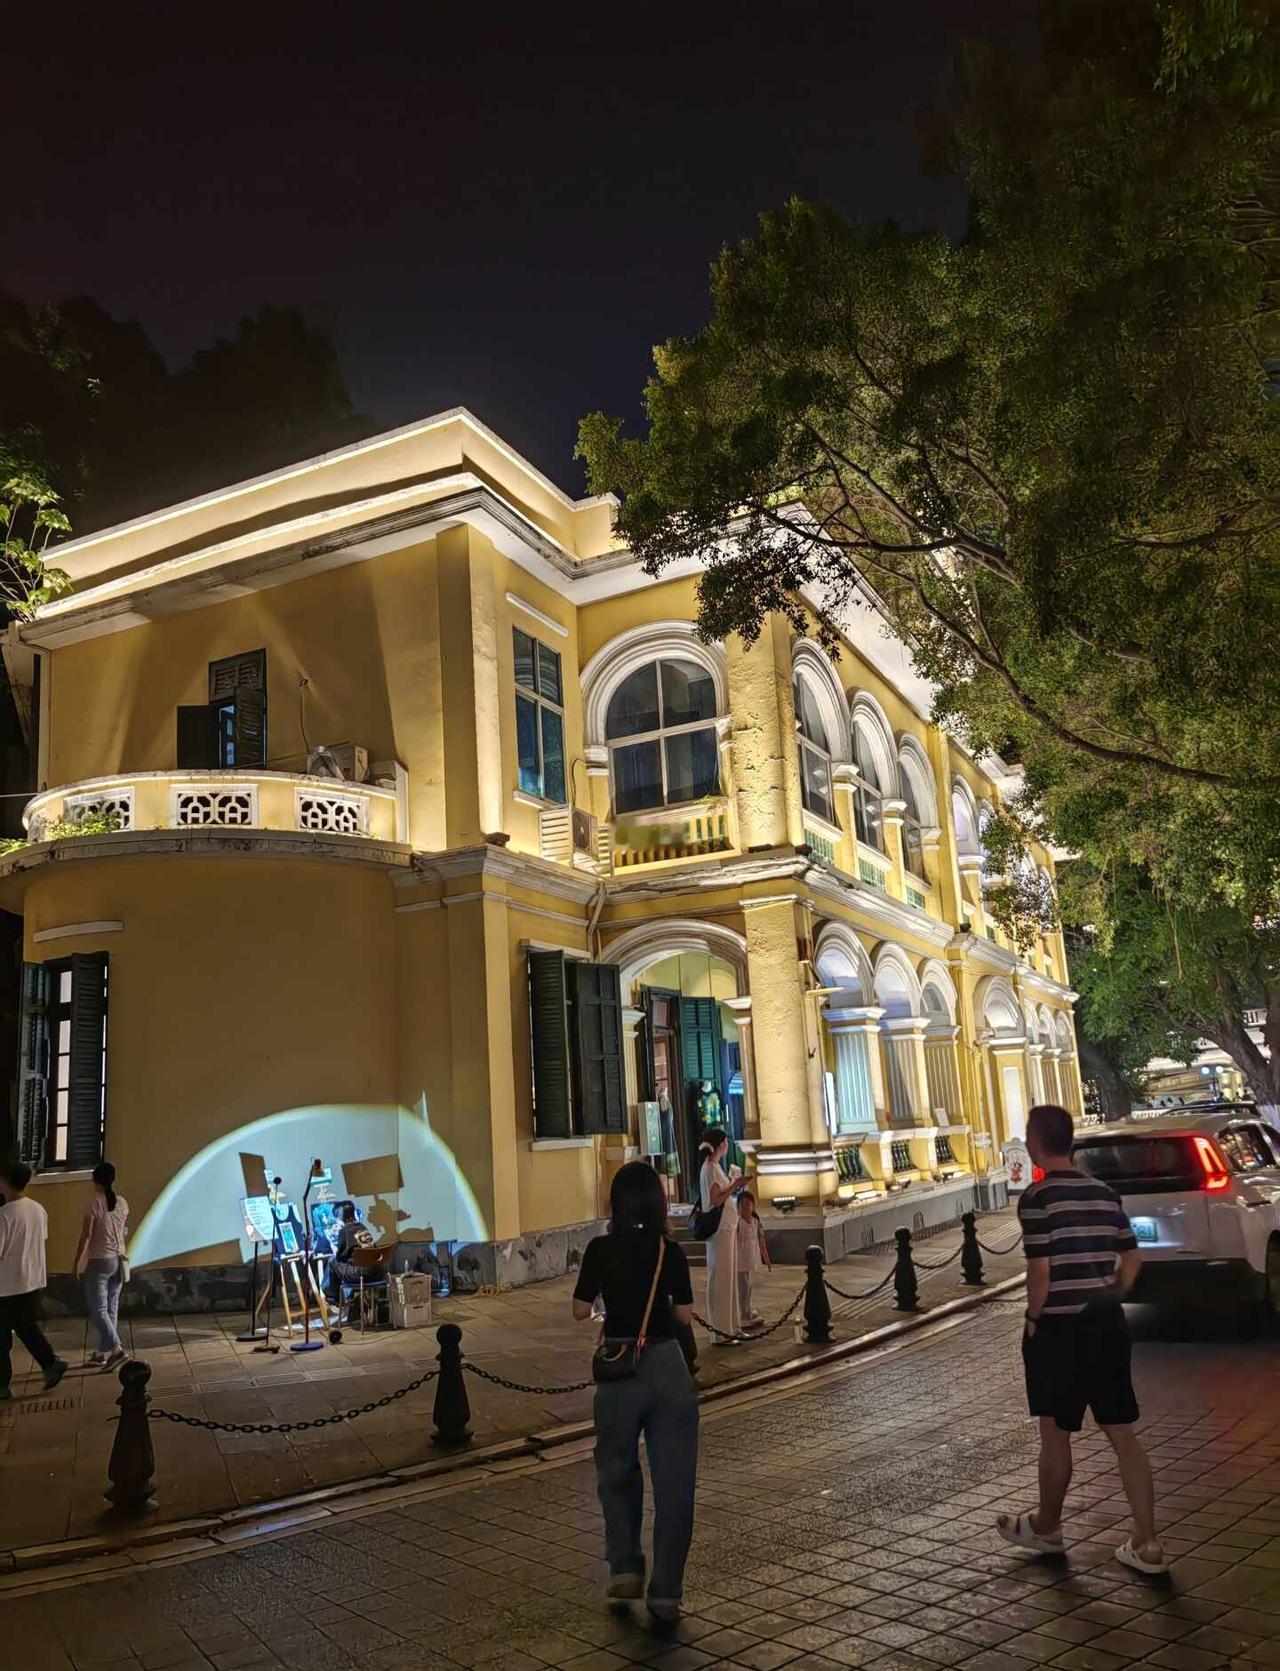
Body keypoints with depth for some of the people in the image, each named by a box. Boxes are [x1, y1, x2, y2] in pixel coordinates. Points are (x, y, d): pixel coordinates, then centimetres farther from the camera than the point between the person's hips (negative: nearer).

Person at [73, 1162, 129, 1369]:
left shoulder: (95, 1202, -14)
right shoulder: (122, 1203, 3)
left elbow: (86, 1235, -13)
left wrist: (77, 1261, -6)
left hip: (99, 1261, -6)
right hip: (118, 1260, 6)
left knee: (98, 1310, -1)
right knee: (111, 1308, 13)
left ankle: (117, 1349, -11)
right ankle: (103, 1353, 19)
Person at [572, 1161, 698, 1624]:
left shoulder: (601, 1250, -8)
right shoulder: (670, 1251, -6)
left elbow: (580, 1310, -1)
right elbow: (684, 1314, -2)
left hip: (619, 1371, 0)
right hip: (667, 1367, 0)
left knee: (617, 1472, 23)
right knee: (673, 1481, 9)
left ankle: (625, 1569, 20)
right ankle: (665, 1594, 11)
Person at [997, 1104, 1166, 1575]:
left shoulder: (1038, 1197, -15)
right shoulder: (1105, 1194, 6)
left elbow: (1040, 1271, -19)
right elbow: (1131, 1260, 10)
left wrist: (1033, 1319, -6)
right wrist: (1106, 1302, 16)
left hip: (1059, 1329, -6)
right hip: (1107, 1324, 6)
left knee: (1055, 1435, 11)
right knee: (1123, 1434, 12)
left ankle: (1046, 1528, 30)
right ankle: (1146, 1544, 14)